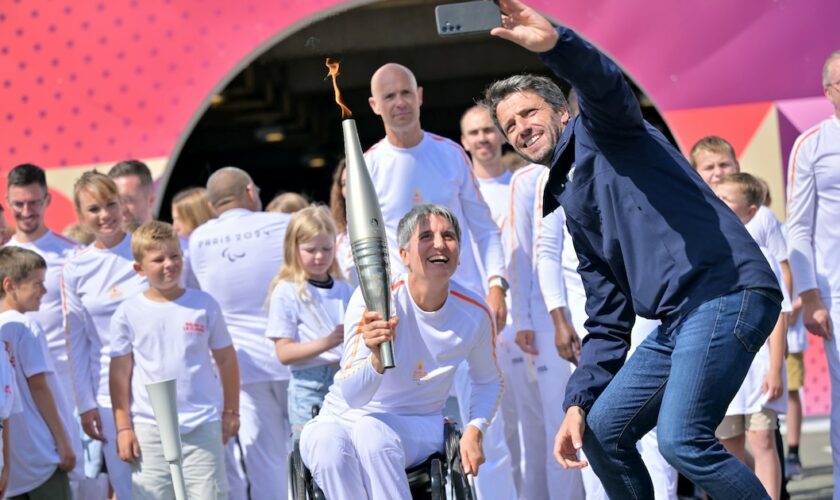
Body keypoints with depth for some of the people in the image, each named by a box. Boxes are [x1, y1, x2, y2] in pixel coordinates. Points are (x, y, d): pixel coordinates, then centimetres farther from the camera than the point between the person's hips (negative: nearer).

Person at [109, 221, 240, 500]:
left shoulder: (204, 305, 3)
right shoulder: (128, 314, 1)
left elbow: (226, 360, 10)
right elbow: (120, 373, 3)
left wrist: (231, 412, 8)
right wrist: (123, 428, -1)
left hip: (202, 426, 0)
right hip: (149, 429, 0)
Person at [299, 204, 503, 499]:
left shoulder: (475, 314, -7)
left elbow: (489, 381, 15)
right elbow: (352, 396, -25)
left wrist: (474, 429, -4)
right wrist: (377, 359, -46)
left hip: (418, 425, 1)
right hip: (344, 417, -1)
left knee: (371, 431, -36)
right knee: (326, 443, -38)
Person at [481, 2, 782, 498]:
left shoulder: (601, 131, 6)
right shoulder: (573, 208, 27)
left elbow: (604, 84, -21)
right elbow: (608, 322, 24)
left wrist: (555, 43, -42)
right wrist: (578, 401, 13)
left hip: (726, 290, -10)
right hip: (678, 318, 10)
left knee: (681, 440, -22)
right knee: (601, 431, 12)